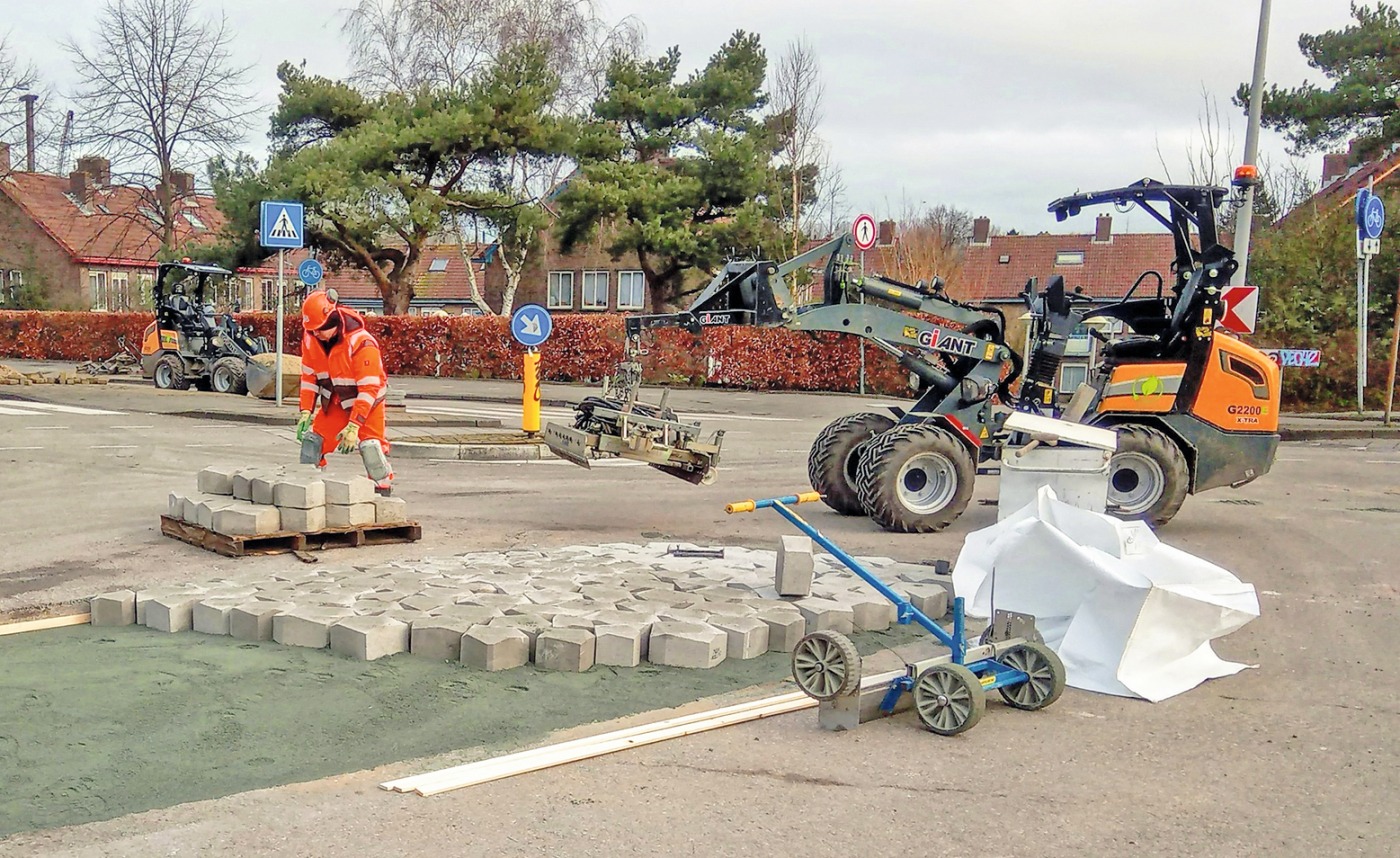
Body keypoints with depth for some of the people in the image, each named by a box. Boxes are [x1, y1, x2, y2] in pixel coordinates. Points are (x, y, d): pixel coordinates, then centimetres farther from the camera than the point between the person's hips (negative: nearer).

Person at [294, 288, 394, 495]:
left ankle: (384, 492, -4)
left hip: (367, 400, -6)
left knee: (370, 445, -17)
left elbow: (368, 389, -30)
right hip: (335, 400, 6)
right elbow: (309, 377, -1)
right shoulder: (311, 338, -13)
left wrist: (353, 425, -32)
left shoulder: (362, 344, -32)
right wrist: (306, 411, -9)